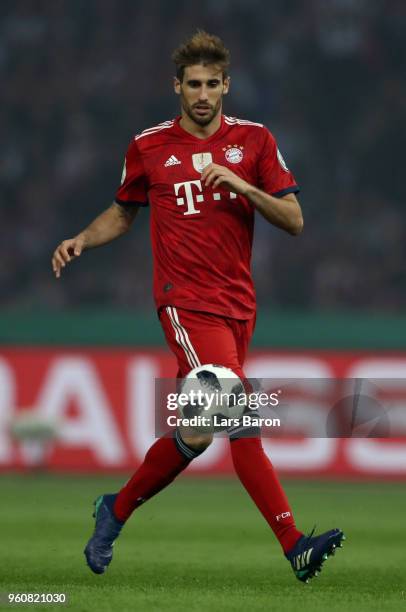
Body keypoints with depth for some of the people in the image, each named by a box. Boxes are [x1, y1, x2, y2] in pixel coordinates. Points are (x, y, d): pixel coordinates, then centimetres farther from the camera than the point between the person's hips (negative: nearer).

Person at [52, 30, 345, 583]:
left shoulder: (254, 141, 7)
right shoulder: (149, 147, 4)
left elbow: (294, 220, 2)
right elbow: (124, 211, 21)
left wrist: (242, 185, -13)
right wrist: (82, 240, 3)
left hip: (237, 304, 4)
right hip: (186, 302, -4)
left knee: (199, 431, 9)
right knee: (240, 418, -19)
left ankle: (118, 509, 32)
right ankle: (294, 546, -23)